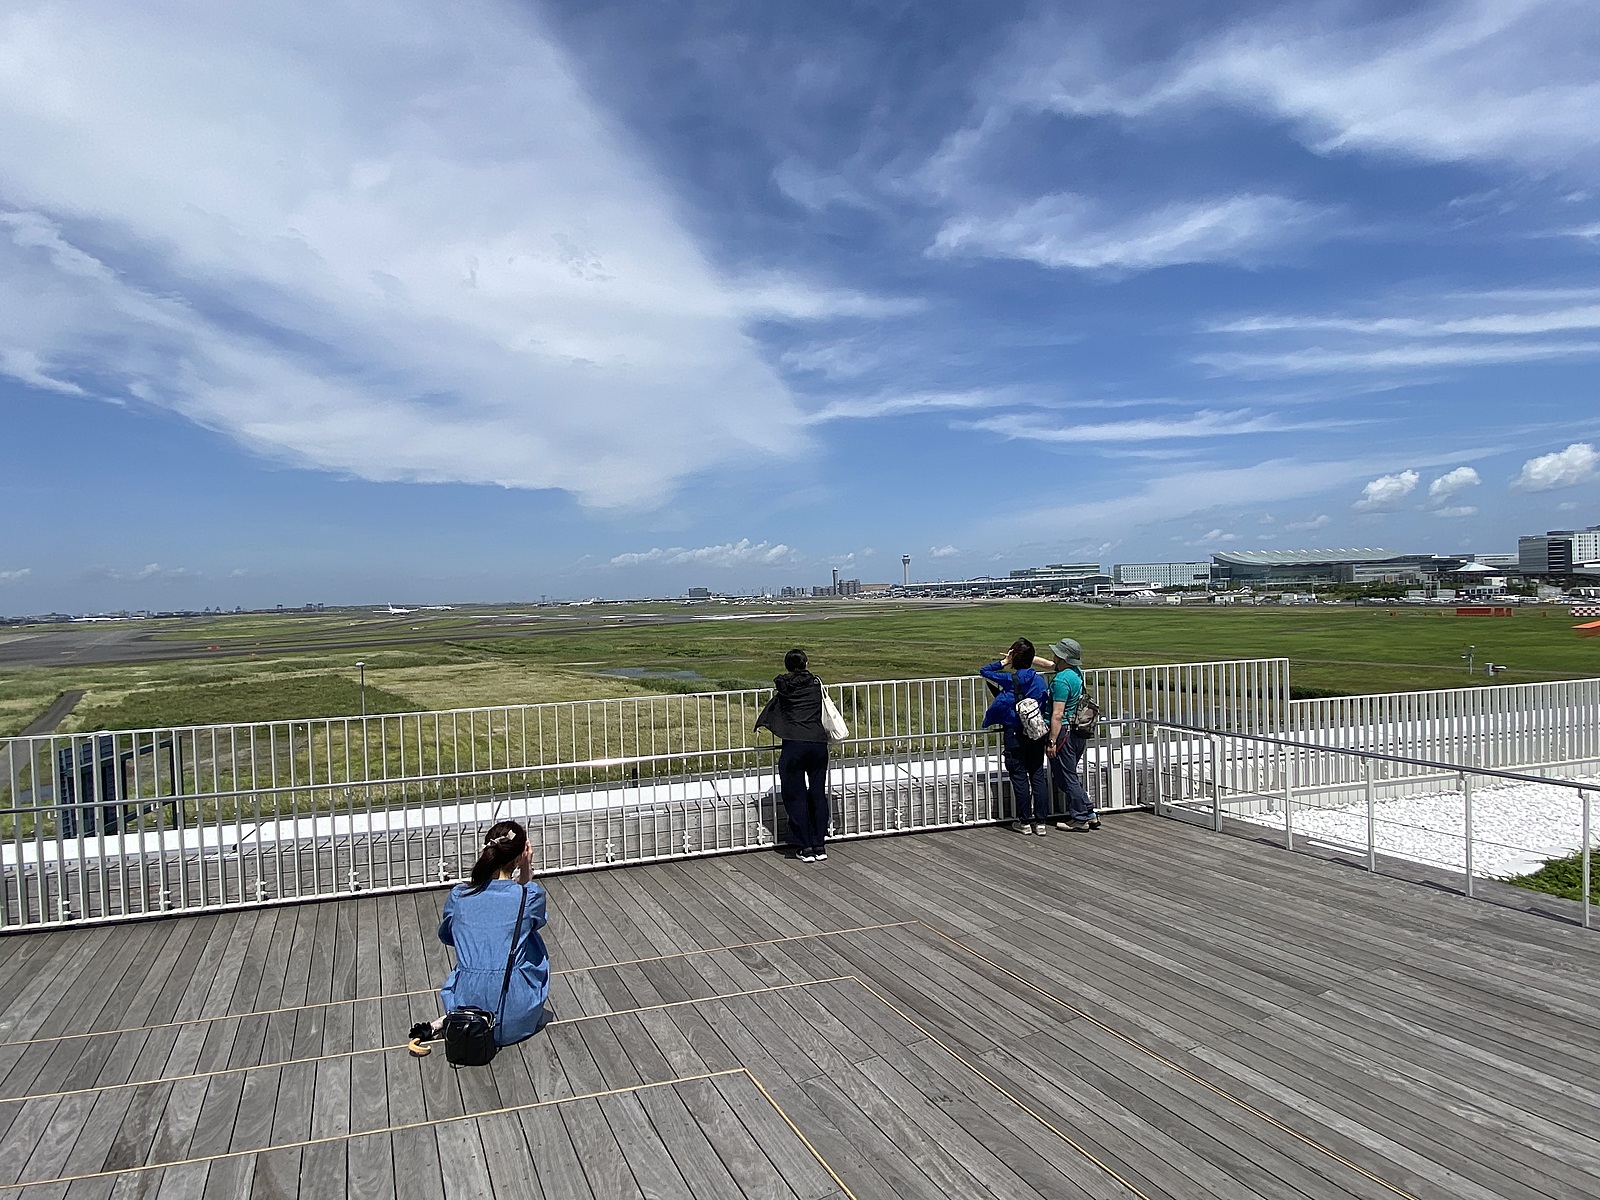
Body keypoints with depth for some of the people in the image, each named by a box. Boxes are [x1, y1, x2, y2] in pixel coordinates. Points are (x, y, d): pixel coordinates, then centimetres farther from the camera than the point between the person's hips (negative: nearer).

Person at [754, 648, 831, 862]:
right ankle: (819, 846, 15)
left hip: (793, 744, -2)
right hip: (818, 742, 3)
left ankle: (806, 848, 7)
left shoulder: (781, 686, 7)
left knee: (796, 796, 5)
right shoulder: (815, 683, 13)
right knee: (818, 794, 11)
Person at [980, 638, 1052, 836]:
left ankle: (1025, 821, 9)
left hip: (1015, 734, -4)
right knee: (1038, 775, 7)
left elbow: (983, 671, -3)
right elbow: (1046, 703, 6)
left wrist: (1003, 662, 1)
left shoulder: (1010, 679, -11)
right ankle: (1040, 821, 9)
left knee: (1019, 777, 4)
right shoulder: (1039, 679, 0)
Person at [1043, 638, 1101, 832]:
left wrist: (1051, 741, -19)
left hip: (1064, 731, -9)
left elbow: (1057, 715, -22)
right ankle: (1090, 815, 20)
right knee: (1070, 775, 18)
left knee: (1065, 777, 2)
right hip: (1078, 732, 9)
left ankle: (1080, 819, 9)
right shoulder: (1076, 671, 7)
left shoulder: (1062, 680, -20)